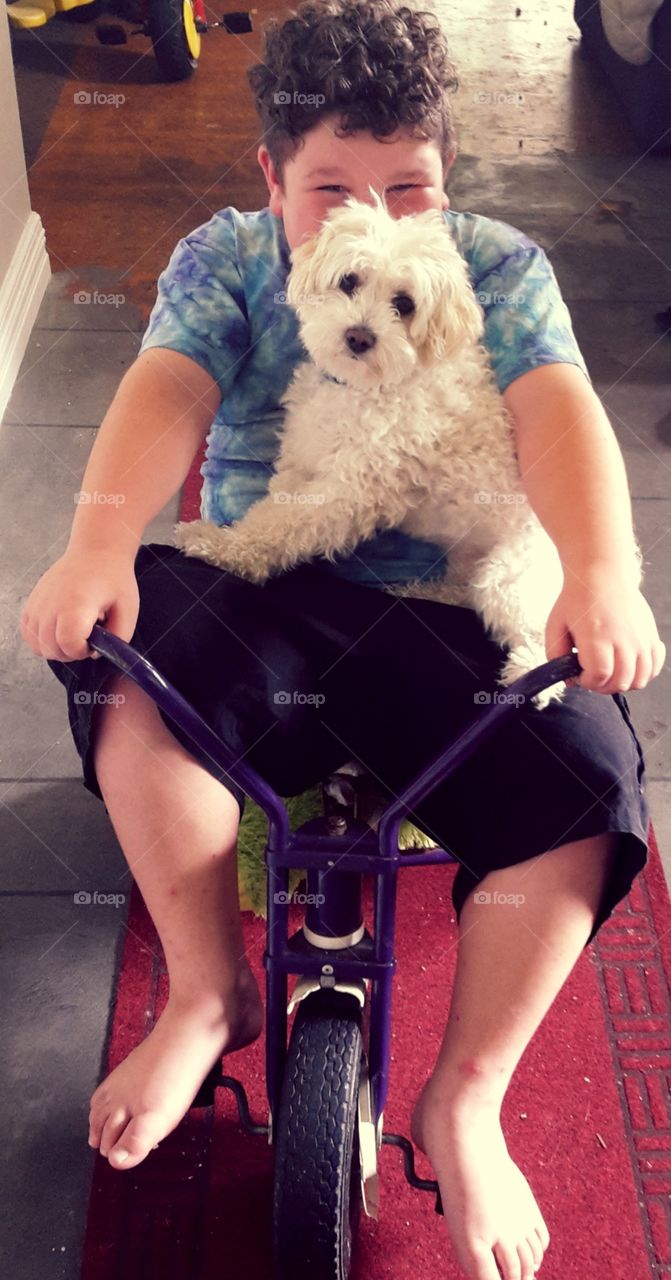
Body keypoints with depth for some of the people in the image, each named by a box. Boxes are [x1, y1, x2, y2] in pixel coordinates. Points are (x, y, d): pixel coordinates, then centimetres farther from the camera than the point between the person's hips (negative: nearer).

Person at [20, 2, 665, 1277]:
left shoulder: (497, 266, 5)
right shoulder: (223, 259, 6)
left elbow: (558, 409, -14)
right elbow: (164, 390, -13)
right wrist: (98, 540, -36)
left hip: (447, 615, 0)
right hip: (264, 596, 1)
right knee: (131, 655, -32)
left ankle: (464, 1101, -6)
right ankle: (208, 993, -10)